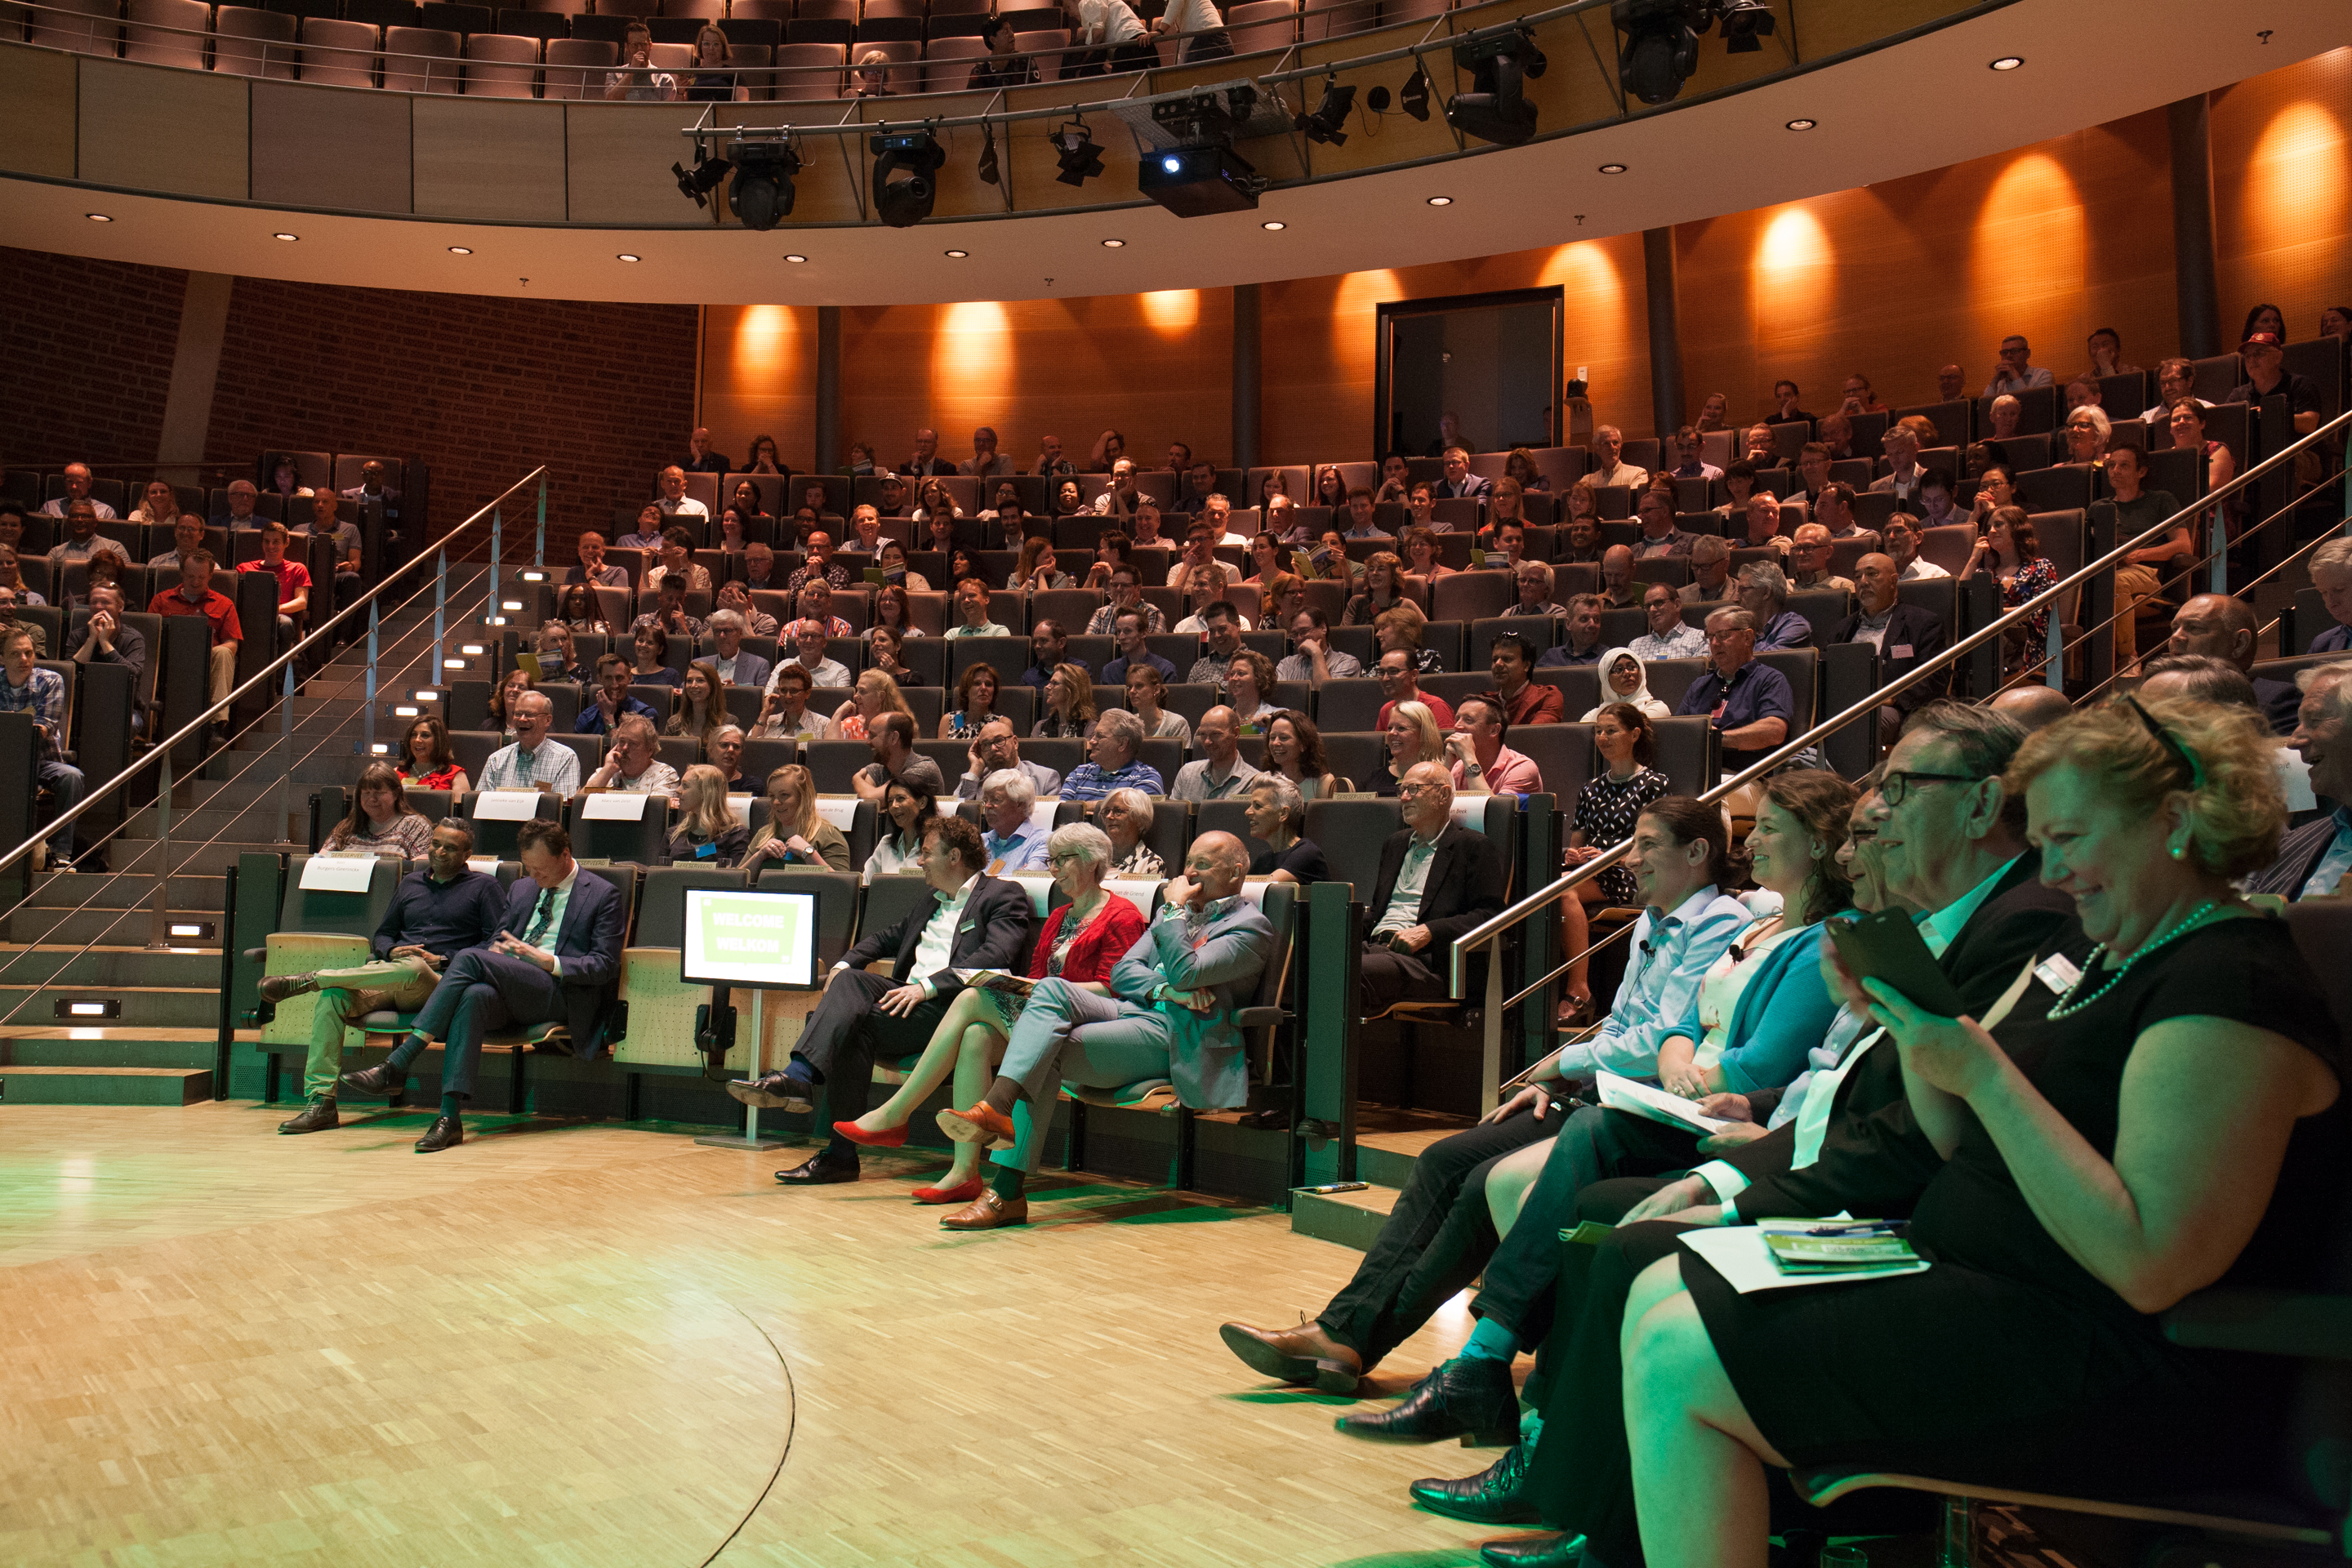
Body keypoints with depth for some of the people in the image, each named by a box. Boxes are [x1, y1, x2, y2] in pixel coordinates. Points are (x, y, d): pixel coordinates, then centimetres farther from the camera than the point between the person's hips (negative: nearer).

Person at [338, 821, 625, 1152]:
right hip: (508, 993, 5)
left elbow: (605, 965, -3)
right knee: (474, 996, -35)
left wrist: (545, 960, -15)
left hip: (559, 993, -5)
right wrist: (495, 950, 1)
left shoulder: (603, 895, 5)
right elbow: (497, 940, 27)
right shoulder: (522, 889, 25)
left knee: (470, 958, -28)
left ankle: (395, 1066, -31)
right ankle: (450, 1117, -41)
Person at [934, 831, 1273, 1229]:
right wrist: (1165, 989, -6)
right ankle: (996, 1108, -37)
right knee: (1052, 988, -24)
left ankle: (1006, 1192, -27)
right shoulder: (1176, 911, 25)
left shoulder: (1251, 927, 0)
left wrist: (1174, 910, -5)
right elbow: (1122, 972, 14)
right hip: (1130, 1010, 7)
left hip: (1172, 1038, -7)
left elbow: (1185, 974, -16)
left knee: (1046, 1055, -24)